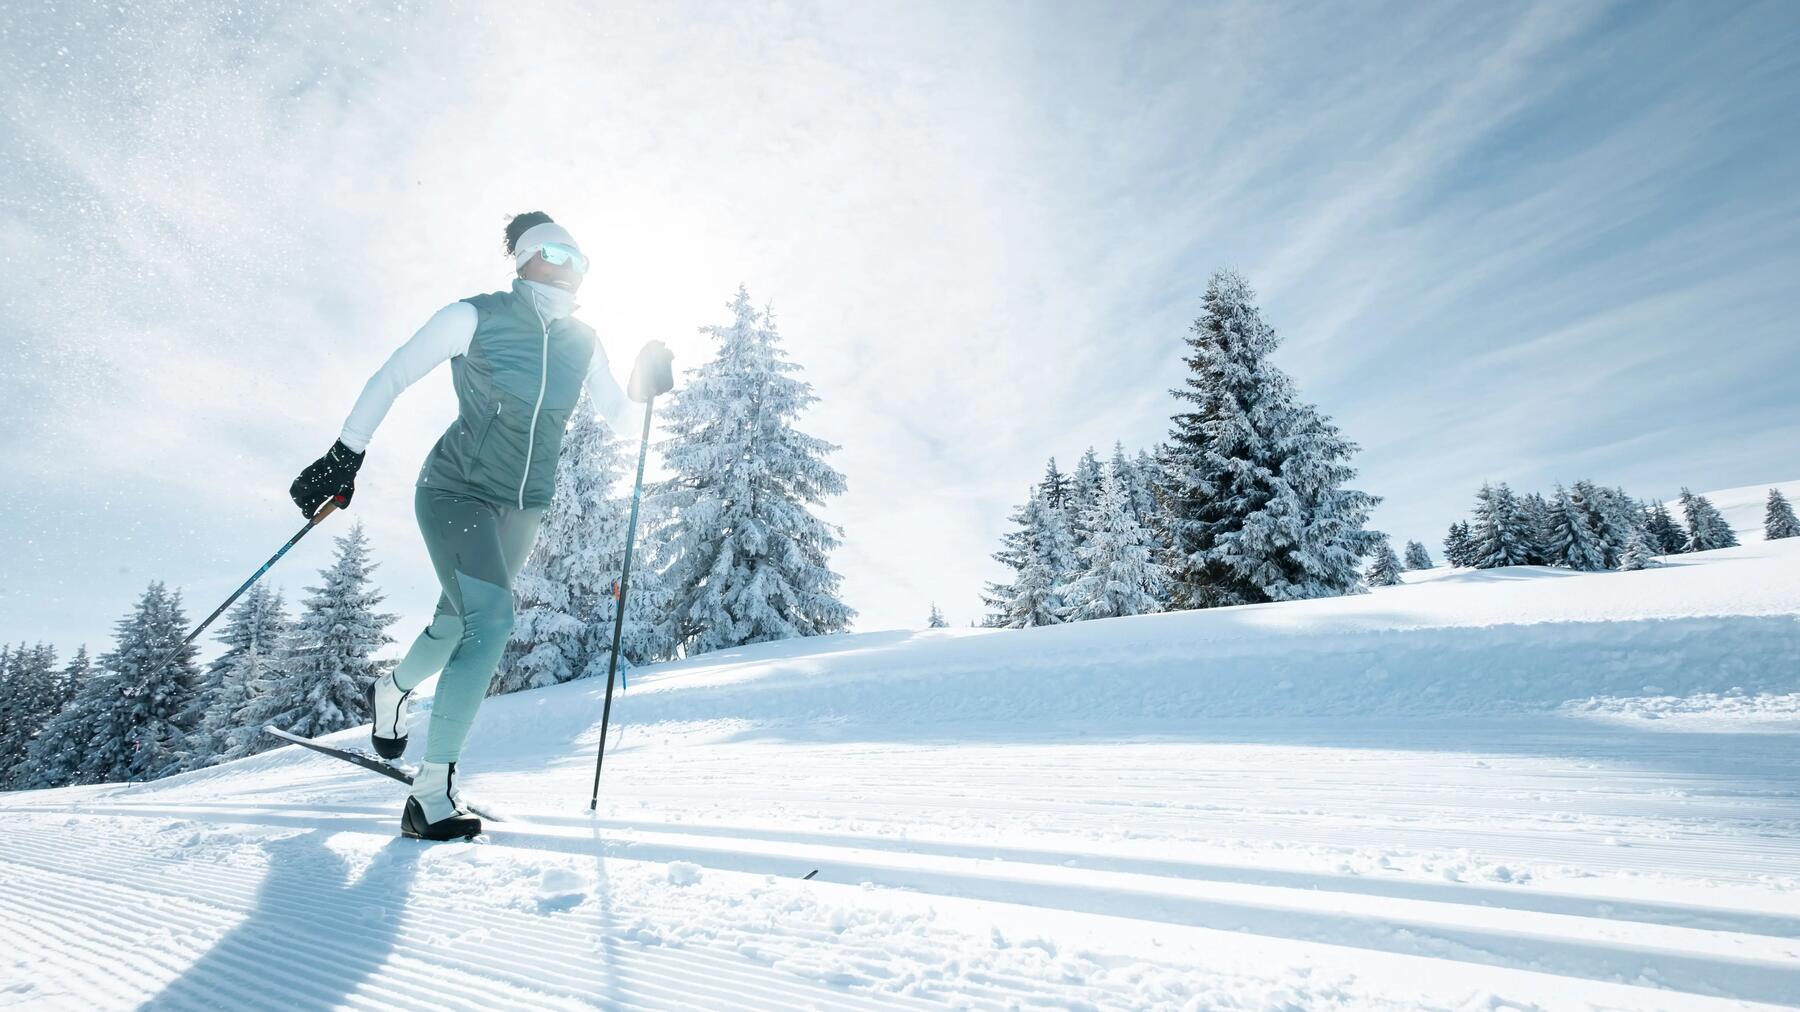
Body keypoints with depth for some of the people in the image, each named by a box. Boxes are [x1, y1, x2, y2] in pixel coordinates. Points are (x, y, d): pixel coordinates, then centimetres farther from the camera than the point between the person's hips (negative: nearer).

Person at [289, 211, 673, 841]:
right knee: (491, 618, -22)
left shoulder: (581, 342, 4)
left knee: (460, 621, 15)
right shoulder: (477, 316, -9)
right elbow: (392, 378, -5)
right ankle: (431, 793, -13)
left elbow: (619, 424, 6)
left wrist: (642, 389, -12)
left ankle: (391, 692, 49)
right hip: (455, 490, -5)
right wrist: (345, 457, -7)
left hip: (523, 509, 5)